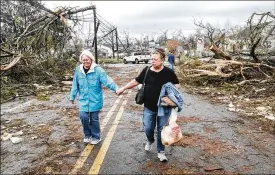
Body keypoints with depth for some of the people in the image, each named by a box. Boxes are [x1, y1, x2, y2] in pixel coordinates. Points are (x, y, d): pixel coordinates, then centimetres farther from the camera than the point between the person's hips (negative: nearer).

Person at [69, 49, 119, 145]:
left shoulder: (97, 70, -13)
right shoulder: (78, 70, -1)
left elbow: (107, 80, -20)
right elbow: (75, 85, 9)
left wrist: (116, 88, -33)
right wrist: (72, 96, 15)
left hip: (95, 100, -3)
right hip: (83, 99, 3)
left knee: (94, 119, 7)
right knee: (83, 117, -7)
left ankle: (96, 137, 29)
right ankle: (87, 135, 21)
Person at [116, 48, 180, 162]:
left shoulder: (169, 72, -8)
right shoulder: (146, 71, -4)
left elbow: (177, 85, 3)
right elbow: (136, 81, 6)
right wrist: (123, 88, 8)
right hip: (149, 107, 1)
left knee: (162, 130, 8)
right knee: (148, 128, 9)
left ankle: (161, 151, 27)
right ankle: (150, 141, 43)